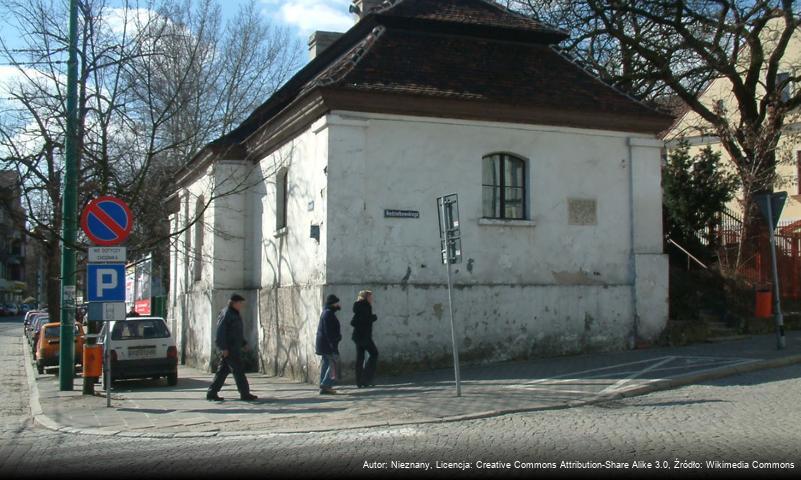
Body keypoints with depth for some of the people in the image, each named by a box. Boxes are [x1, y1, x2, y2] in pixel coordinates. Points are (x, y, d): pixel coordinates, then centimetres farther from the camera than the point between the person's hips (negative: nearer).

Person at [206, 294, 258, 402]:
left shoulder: (234, 314, 18)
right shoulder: (226, 314, -13)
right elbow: (220, 331, -19)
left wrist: (244, 343, 22)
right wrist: (224, 348, -22)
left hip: (234, 347, 10)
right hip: (229, 348, -10)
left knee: (223, 370, 10)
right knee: (238, 370, -7)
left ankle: (211, 393, 12)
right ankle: (245, 394, -3)